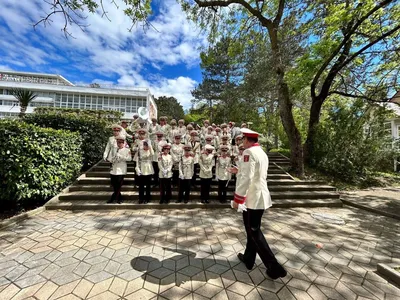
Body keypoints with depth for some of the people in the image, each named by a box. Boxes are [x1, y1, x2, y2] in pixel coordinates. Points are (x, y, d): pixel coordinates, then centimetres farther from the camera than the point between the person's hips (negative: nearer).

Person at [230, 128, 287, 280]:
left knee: (254, 232, 5)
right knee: (253, 229, 20)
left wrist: (237, 199, -18)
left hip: (252, 198, -9)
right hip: (260, 197, 9)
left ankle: (274, 267, 14)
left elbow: (246, 178, -25)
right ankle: (248, 258, 36)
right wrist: (239, 170, 26)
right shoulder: (262, 153, 10)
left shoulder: (249, 152, -19)